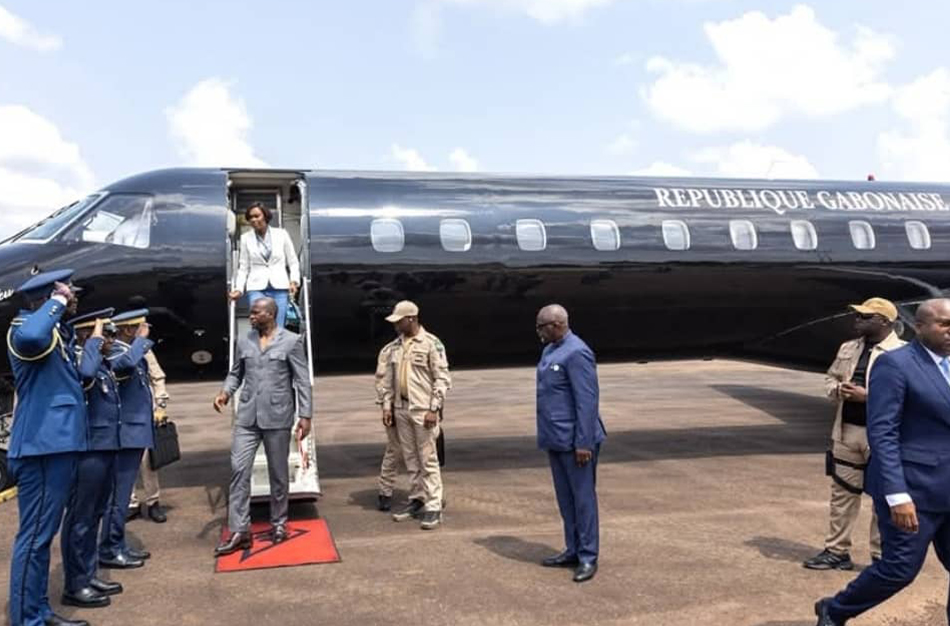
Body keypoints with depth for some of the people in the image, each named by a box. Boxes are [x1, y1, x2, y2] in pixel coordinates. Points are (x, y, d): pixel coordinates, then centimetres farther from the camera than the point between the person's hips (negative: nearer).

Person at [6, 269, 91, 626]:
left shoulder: (56, 332, 18)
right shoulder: (24, 327, -11)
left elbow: (77, 378, 26)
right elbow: (31, 337, -38)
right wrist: (58, 302, -24)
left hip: (56, 444, 10)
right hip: (41, 448, -10)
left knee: (42, 533, 16)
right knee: (35, 535, -5)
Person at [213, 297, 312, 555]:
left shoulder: (291, 341, -4)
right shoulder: (244, 341, 8)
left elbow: (302, 381, -4)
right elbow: (235, 373, 17)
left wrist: (305, 415, -9)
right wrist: (225, 392, -4)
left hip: (277, 417, -3)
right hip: (247, 417, 3)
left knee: (278, 473, 9)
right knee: (239, 469, -4)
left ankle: (278, 523, 26)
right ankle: (239, 531, 1)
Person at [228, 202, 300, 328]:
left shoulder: (281, 234, 6)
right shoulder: (246, 238, 8)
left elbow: (293, 262, 9)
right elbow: (243, 267, 10)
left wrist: (294, 281, -6)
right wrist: (239, 288, -1)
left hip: (279, 287, 0)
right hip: (257, 288, 0)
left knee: (278, 328, -4)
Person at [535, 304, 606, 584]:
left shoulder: (576, 353, -18)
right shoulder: (549, 350, 11)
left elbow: (587, 400, -21)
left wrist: (583, 442, -22)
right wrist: (547, 434, 17)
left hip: (574, 440, -9)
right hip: (556, 438, 9)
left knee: (583, 497, 1)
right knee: (565, 497, 16)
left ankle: (588, 557, 11)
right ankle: (573, 550, 27)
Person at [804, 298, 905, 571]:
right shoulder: (848, 348, 12)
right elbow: (830, 379, 19)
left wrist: (868, 396, -22)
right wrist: (838, 389, -4)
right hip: (847, 431, 6)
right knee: (842, 492, 12)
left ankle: (882, 556, 19)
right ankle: (836, 551, 22)